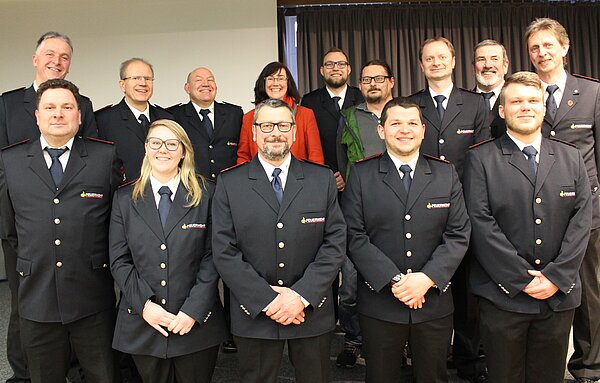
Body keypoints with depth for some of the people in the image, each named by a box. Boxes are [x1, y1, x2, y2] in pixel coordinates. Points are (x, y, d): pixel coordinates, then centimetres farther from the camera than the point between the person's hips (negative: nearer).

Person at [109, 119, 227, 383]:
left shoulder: (205, 195, -2)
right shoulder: (125, 198, 4)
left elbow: (211, 257, -5)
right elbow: (119, 261, 2)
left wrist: (194, 309, -12)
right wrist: (144, 304, -10)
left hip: (196, 324, -1)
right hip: (143, 324, 2)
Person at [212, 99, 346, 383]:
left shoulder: (323, 179, 1)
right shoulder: (229, 183, -2)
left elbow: (335, 242, -4)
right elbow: (224, 252, -6)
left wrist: (302, 295, -13)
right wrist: (266, 300, -13)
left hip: (312, 312, 1)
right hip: (254, 315, 0)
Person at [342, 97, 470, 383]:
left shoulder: (446, 174, 5)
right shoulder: (361, 174, -2)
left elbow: (458, 234, -1)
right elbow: (354, 236, -8)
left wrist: (427, 278, -14)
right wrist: (394, 280, -16)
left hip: (435, 303, 2)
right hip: (379, 304, -1)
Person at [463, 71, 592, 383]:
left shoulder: (571, 158, 10)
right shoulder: (480, 159, -2)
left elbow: (581, 219, 3)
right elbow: (480, 222, -10)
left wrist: (556, 276, -8)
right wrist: (523, 279, -12)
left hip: (559, 295, 3)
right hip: (503, 295, -3)